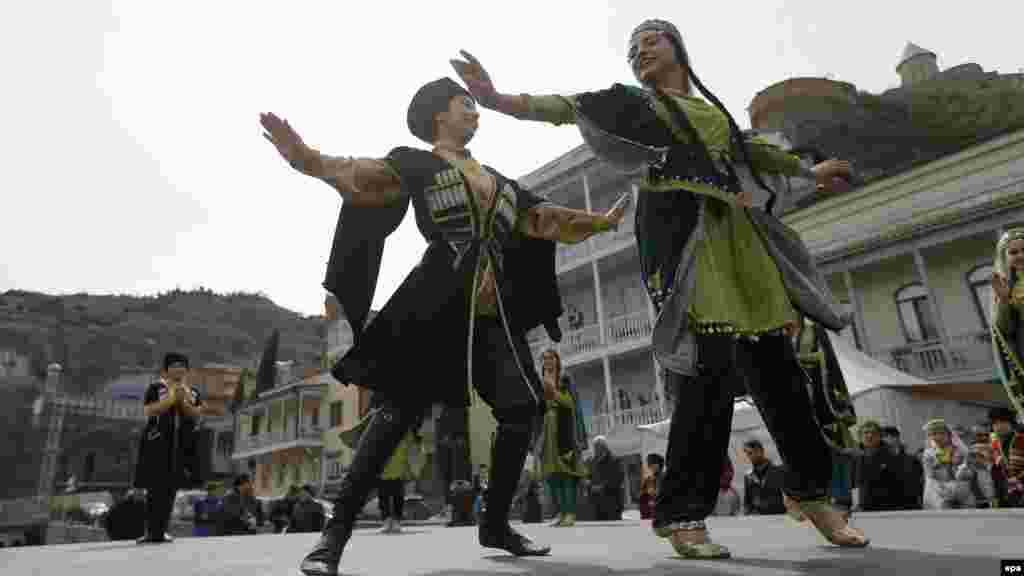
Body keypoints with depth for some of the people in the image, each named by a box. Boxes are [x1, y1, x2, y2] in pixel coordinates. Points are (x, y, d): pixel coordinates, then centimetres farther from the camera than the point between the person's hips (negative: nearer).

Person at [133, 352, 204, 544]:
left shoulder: (193, 391, 11)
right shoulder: (155, 388, 0)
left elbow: (197, 415, 2)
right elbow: (148, 411, -11)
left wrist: (184, 401, -12)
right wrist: (171, 398, -16)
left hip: (181, 445, 4)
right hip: (157, 443, -4)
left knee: (171, 488, 6)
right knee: (155, 488, -7)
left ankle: (161, 530, 15)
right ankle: (151, 531, 1)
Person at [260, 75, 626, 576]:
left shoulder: (497, 180, 24)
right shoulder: (417, 162, 7)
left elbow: (547, 222, 28)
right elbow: (363, 178, -10)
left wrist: (602, 222, 29)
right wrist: (305, 157, -27)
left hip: (493, 312, 6)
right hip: (438, 304, -6)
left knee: (524, 407, 1)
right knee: (401, 408, -11)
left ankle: (495, 523, 17)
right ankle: (336, 532, 0)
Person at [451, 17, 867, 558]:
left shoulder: (714, 109, 27)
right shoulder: (633, 102, 12)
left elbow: (749, 150, 40)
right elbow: (571, 107, -2)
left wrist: (809, 172, 51)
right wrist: (499, 99, -17)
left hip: (737, 231, 6)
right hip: (683, 230, -5)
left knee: (774, 363, 3)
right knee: (711, 365, -17)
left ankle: (811, 490, 20)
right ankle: (682, 512, -8)